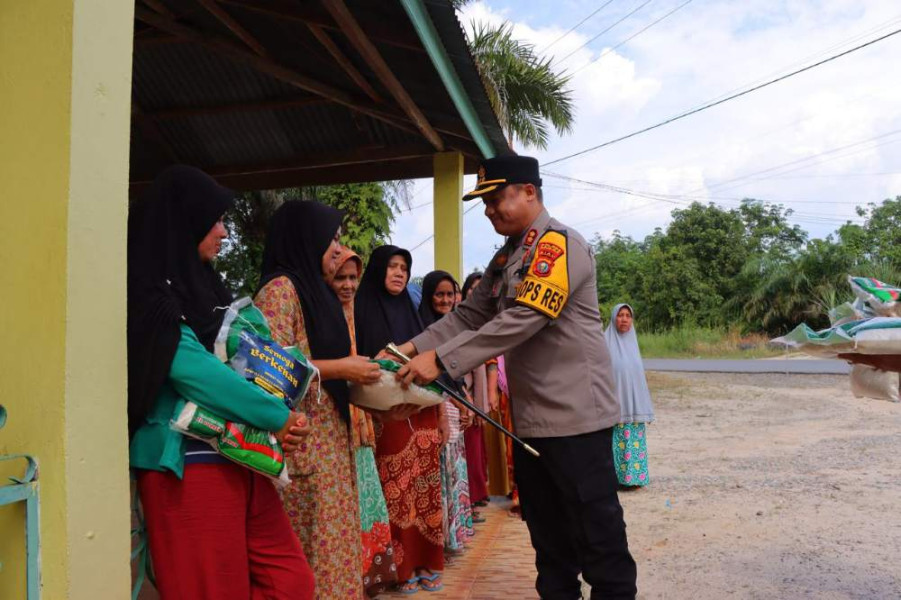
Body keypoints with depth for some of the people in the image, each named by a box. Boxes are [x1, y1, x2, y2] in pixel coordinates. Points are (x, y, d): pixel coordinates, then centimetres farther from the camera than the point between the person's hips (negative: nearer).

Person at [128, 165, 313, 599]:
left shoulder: (198, 283, 16)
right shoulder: (150, 290, -9)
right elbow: (191, 367, -20)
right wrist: (277, 417, -16)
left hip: (237, 457, 8)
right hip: (187, 464, -8)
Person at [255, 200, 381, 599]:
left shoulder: (315, 290, 17)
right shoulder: (280, 289, -10)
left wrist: (355, 367, 7)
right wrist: (341, 368, -16)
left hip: (329, 436, 9)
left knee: (332, 536, 12)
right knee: (310, 543, 0)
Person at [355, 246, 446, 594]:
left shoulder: (409, 311, 15)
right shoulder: (362, 310, 0)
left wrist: (442, 415, 13)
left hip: (423, 413, 5)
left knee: (426, 489, 6)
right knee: (396, 492, -4)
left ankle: (426, 563, 17)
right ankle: (402, 569, 9)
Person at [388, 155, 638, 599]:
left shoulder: (559, 243, -14)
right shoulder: (507, 256, 14)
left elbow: (521, 320, -24)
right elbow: (470, 315, 10)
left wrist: (441, 360, -25)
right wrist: (415, 347, -4)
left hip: (574, 414, -8)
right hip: (531, 417, 9)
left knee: (596, 530, 3)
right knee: (547, 531, 18)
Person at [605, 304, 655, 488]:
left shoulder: (632, 341, 11)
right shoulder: (606, 342, -6)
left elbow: (639, 374, 15)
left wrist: (643, 407, 15)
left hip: (634, 404, 6)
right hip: (615, 405, -5)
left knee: (635, 442, 8)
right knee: (616, 443, -3)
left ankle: (633, 477, 17)